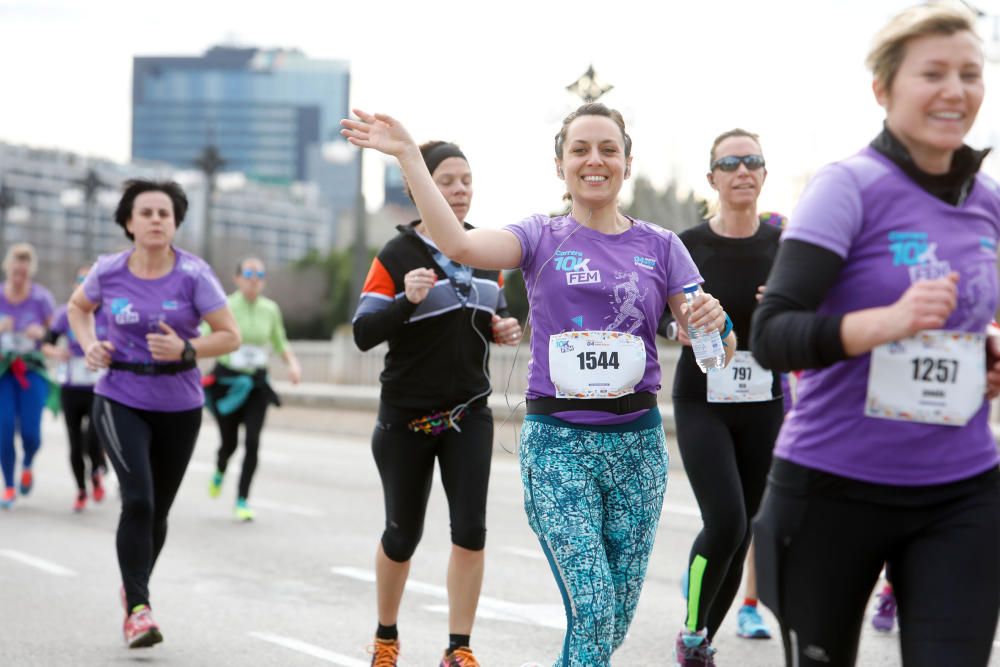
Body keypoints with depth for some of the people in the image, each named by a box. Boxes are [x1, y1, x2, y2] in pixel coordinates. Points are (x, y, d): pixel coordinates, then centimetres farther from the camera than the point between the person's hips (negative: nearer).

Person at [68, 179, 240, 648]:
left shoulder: (193, 275, -9)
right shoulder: (108, 271, -4)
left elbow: (230, 336, -7)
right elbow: (78, 307, 17)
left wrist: (186, 350, -23)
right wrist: (89, 345, -1)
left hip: (179, 405, 1)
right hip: (120, 401, -1)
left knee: (158, 510, 11)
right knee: (137, 499, -19)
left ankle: (133, 587, 37)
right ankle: (138, 609, -14)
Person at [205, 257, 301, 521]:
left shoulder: (270, 309, 3)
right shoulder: (225, 308, -9)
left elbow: (280, 343, 16)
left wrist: (293, 362, -2)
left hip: (257, 383, 2)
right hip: (227, 380, -2)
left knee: (252, 441, -10)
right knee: (229, 442, 5)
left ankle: (242, 501, 0)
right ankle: (219, 472, 42)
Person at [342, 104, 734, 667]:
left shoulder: (660, 246, 8)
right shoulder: (542, 239, 4)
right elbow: (460, 245, -16)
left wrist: (716, 322, -20)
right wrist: (409, 157, -22)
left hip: (638, 442, 3)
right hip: (559, 443, -3)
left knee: (617, 619, 7)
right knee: (592, 612, -13)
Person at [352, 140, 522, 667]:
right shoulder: (397, 256, -10)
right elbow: (363, 334, -16)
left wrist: (504, 329, -3)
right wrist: (407, 299, -32)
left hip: (468, 415, 3)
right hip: (406, 418, -3)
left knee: (470, 529, -8)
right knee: (403, 534, 9)